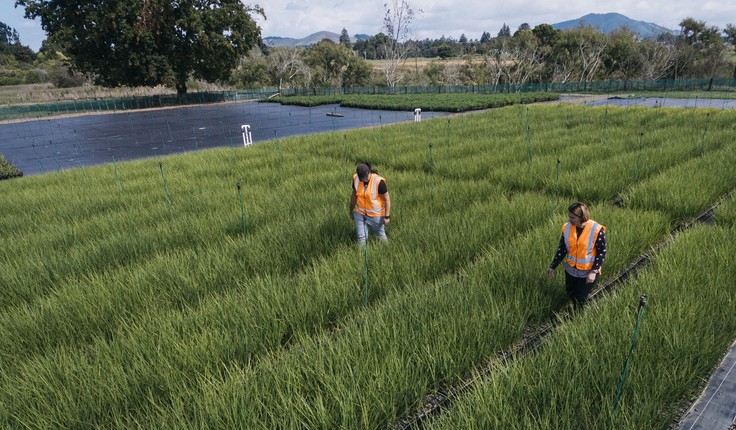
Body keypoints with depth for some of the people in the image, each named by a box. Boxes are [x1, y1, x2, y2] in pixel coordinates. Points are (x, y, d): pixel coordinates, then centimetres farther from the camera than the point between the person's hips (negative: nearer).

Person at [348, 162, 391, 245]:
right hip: (360, 213, 3)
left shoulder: (378, 181, -25)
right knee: (361, 238, 5)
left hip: (375, 215, -3)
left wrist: (387, 216, -13)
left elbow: (387, 199, -15)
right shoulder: (356, 179, -11)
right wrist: (351, 210, 15)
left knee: (380, 235, 18)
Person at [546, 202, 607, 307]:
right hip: (571, 270, 4)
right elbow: (562, 249, 2)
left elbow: (601, 253, -13)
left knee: (580, 300, 3)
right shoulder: (567, 227, -9)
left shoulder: (596, 230, -22)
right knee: (570, 295, 19)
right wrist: (553, 266, 4)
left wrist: (594, 271, -18)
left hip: (588, 272, -4)